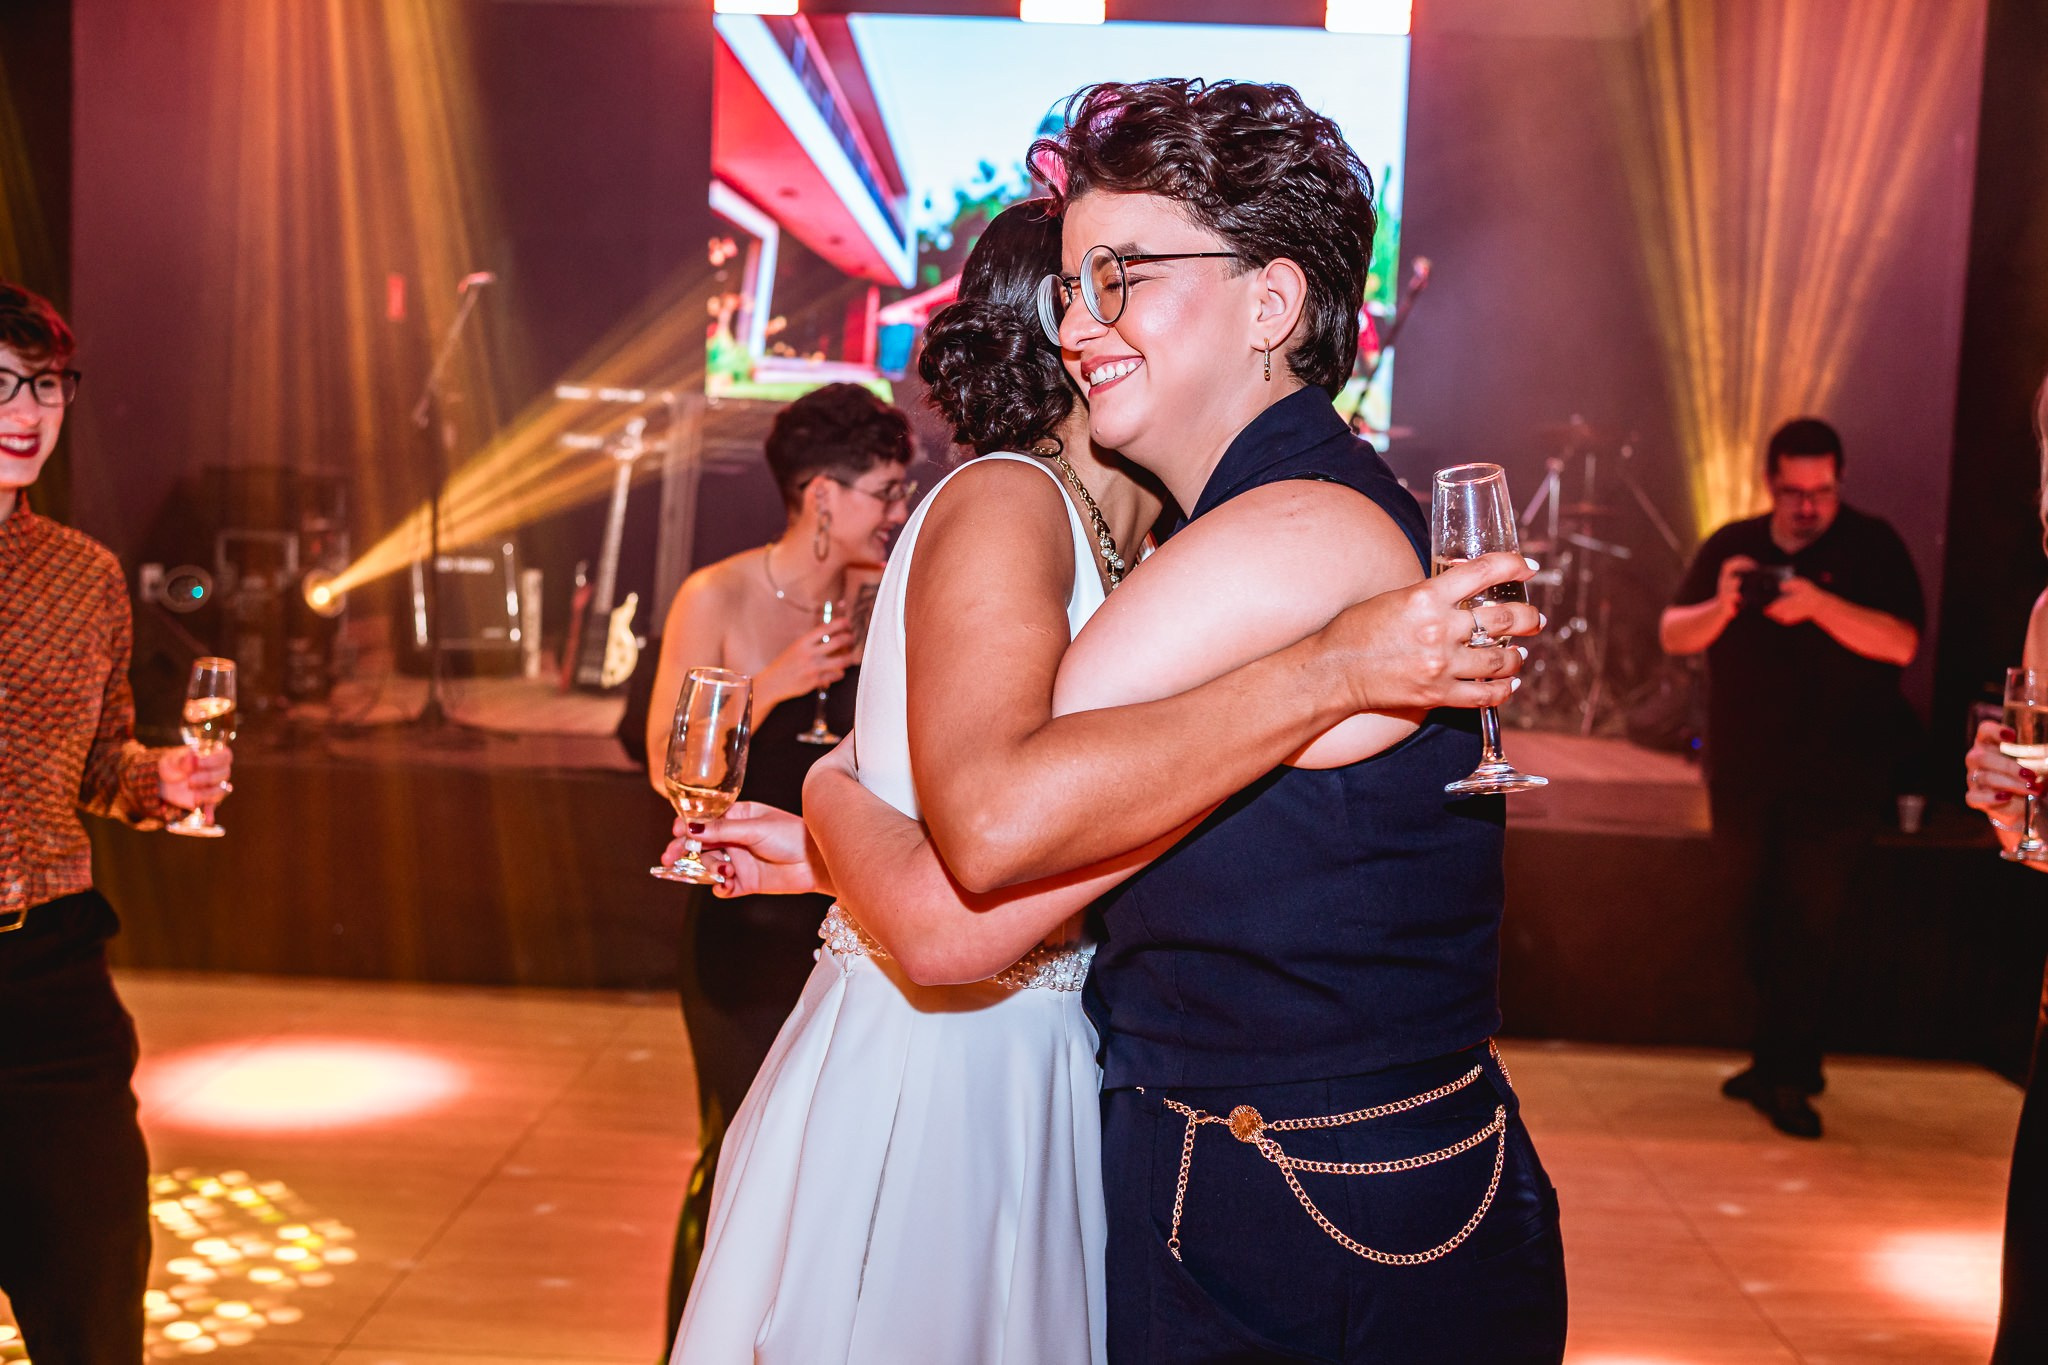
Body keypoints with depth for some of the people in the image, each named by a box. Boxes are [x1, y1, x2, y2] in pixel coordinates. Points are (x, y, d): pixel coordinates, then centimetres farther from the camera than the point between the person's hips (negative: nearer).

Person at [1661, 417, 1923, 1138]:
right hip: (1743, 773, 4)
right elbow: (1673, 634, 2)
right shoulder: (1732, 545, 9)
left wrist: (1819, 604, -27)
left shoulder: (1873, 546, -1)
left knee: (1803, 923, -9)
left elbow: (1902, 643, -14)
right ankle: (1787, 1061, 28)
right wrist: (1720, 607, -18)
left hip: (1835, 778, -4)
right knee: (1760, 922, 12)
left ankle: (1785, 1072, 0)